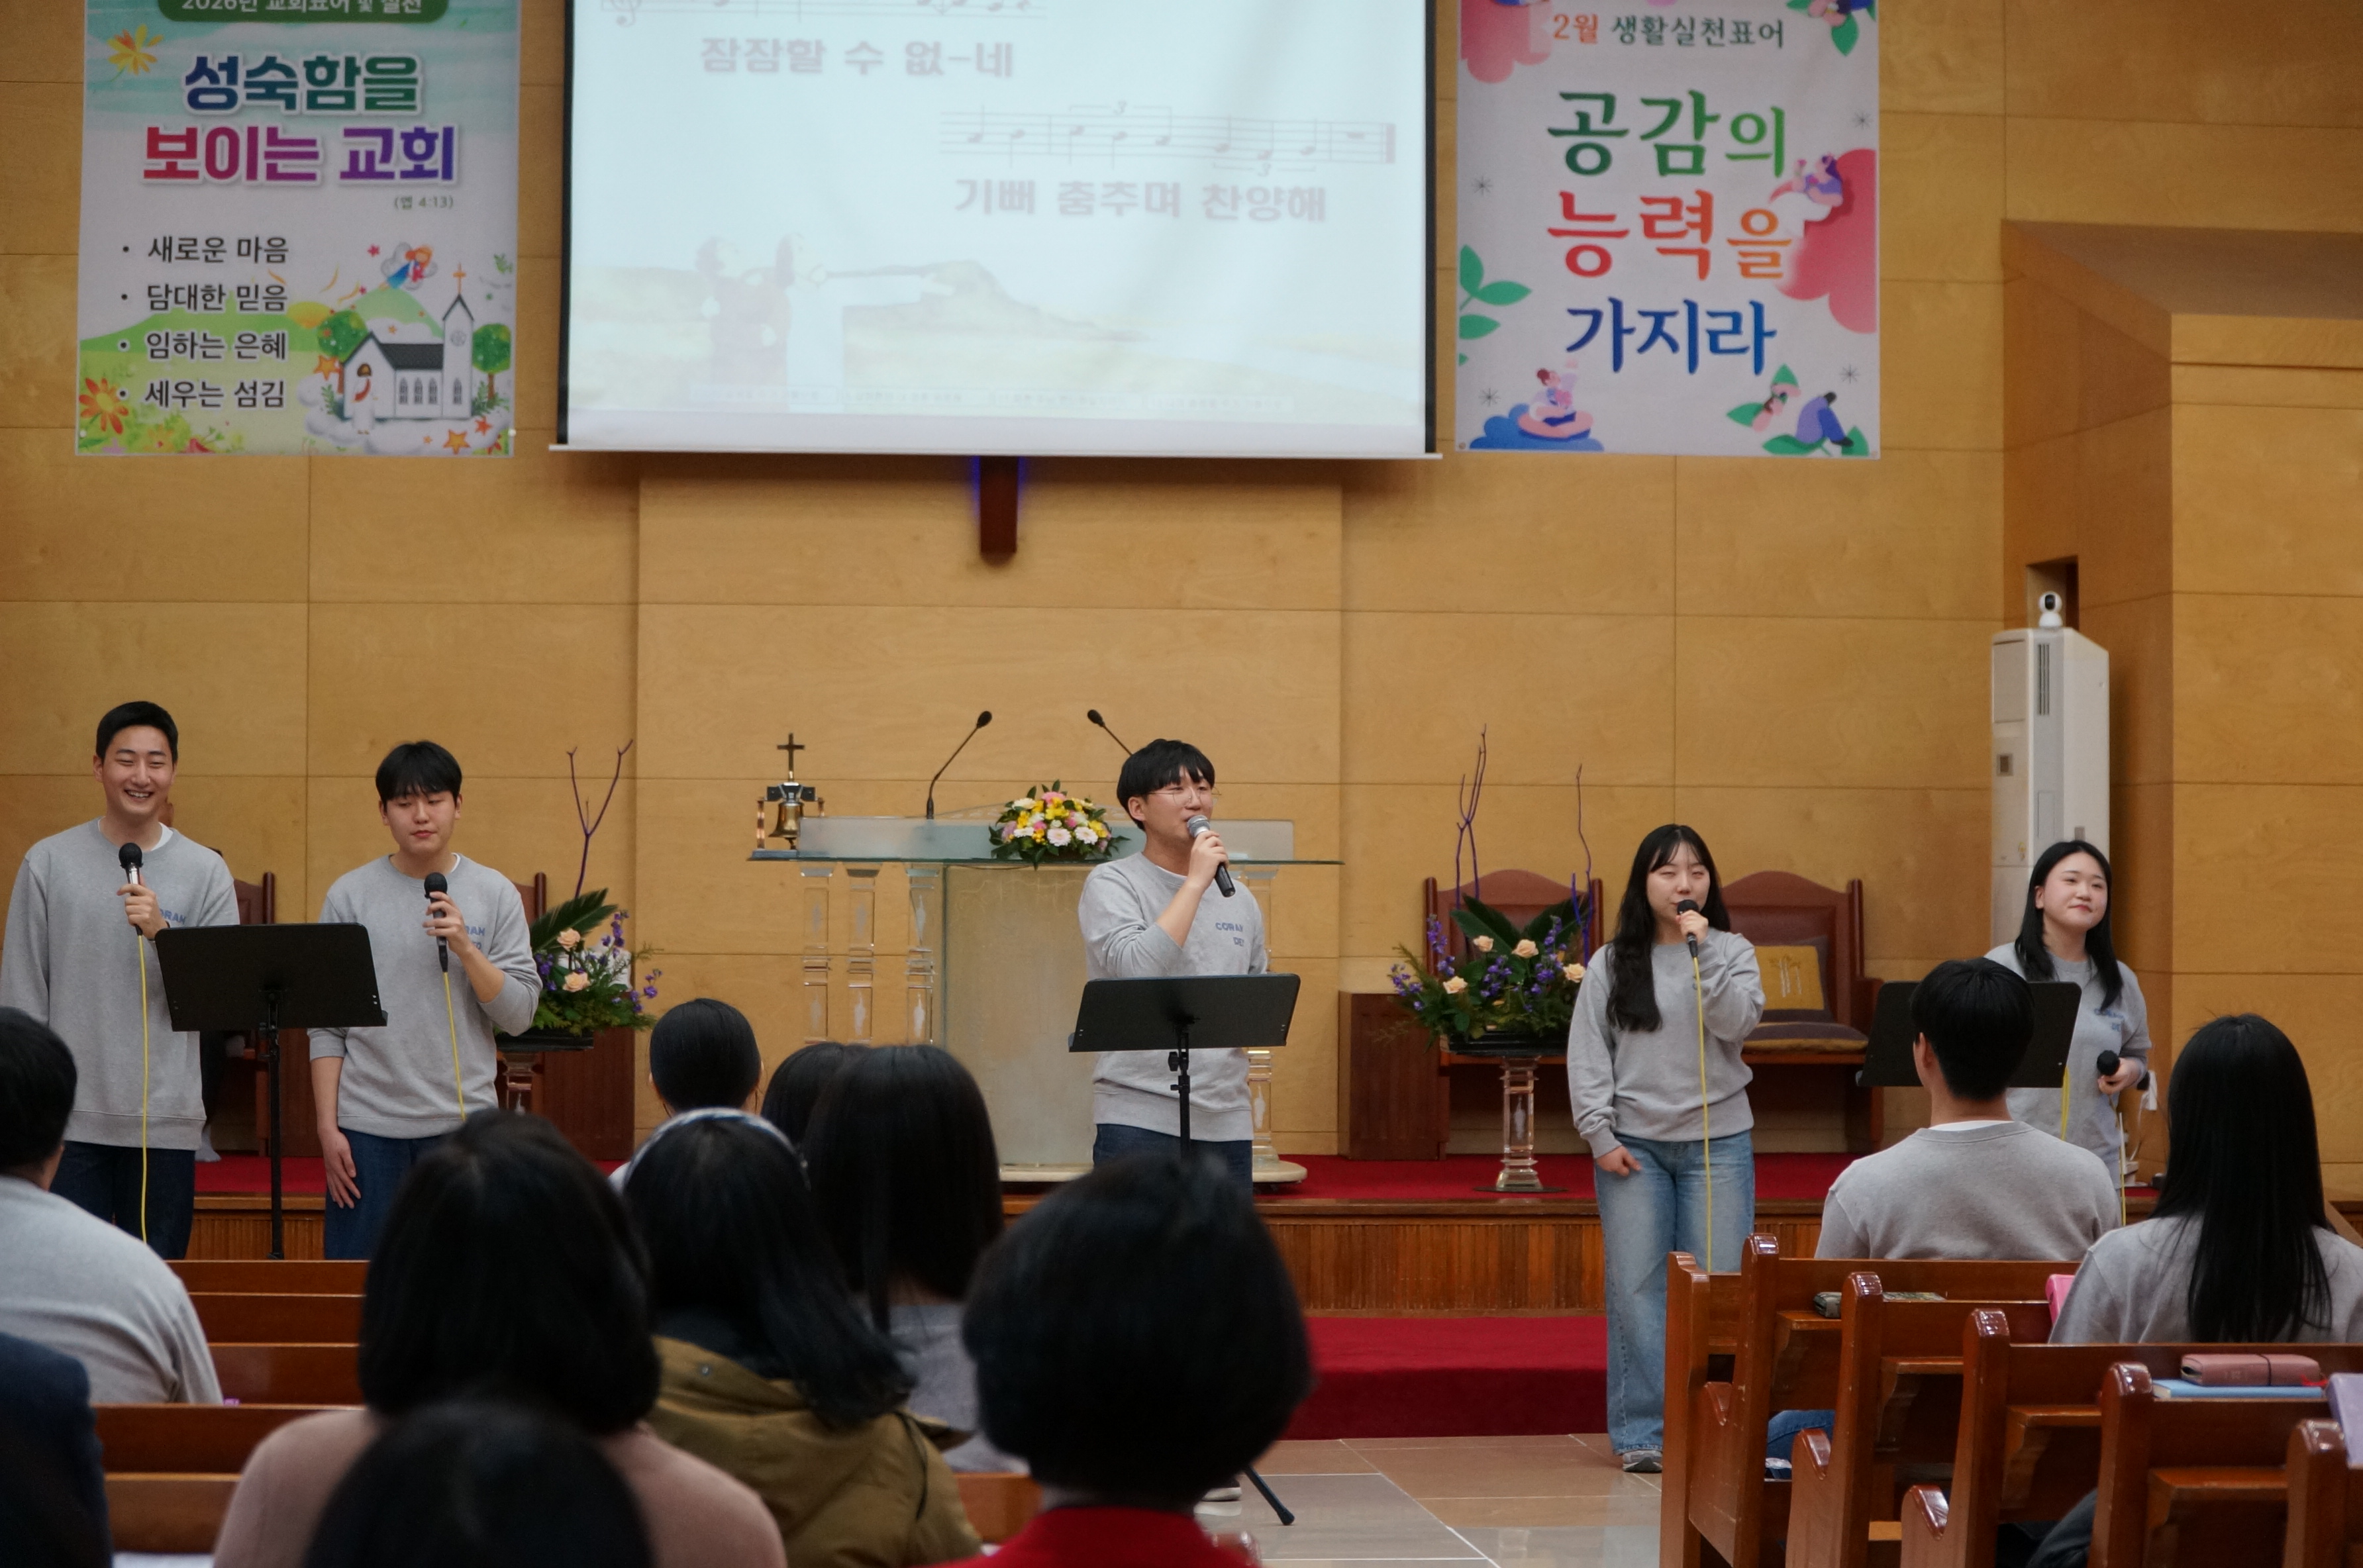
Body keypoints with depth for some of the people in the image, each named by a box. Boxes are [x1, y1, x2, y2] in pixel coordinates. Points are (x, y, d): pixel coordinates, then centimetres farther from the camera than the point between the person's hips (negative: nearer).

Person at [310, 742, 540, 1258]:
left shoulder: (494, 894, 4)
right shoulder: (350, 896, 3)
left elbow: (519, 1015, -1)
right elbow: (325, 1023, 3)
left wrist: (465, 948, -14)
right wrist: (328, 1126, -3)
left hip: (462, 1125, 0)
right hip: (366, 1126, 0)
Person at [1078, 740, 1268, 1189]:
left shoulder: (1239, 900, 16)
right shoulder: (1112, 883, -2)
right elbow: (1136, 968, -20)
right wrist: (1196, 881, -15)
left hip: (1226, 1122, 6)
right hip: (1139, 1116, -6)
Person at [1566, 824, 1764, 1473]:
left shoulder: (1732, 953, 6)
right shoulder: (1611, 965, 6)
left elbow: (1736, 1021, -11)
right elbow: (1586, 1055, 3)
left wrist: (1701, 950, -15)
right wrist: (1600, 1135, -5)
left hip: (1718, 1144, 0)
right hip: (1634, 1146, 0)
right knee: (1636, 1288, 0)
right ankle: (1642, 1432, 5)